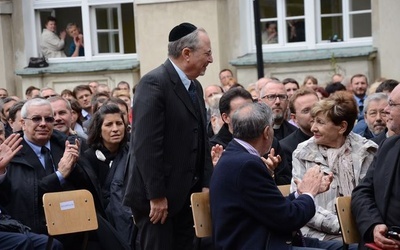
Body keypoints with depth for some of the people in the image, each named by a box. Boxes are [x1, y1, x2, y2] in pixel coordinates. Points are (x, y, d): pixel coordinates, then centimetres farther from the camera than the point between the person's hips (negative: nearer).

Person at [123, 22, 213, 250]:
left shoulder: (195, 87, 13)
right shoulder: (154, 83, -15)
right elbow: (146, 145, -21)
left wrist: (206, 184, 9)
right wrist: (156, 195, -21)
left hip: (185, 194, 9)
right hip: (157, 197, -8)